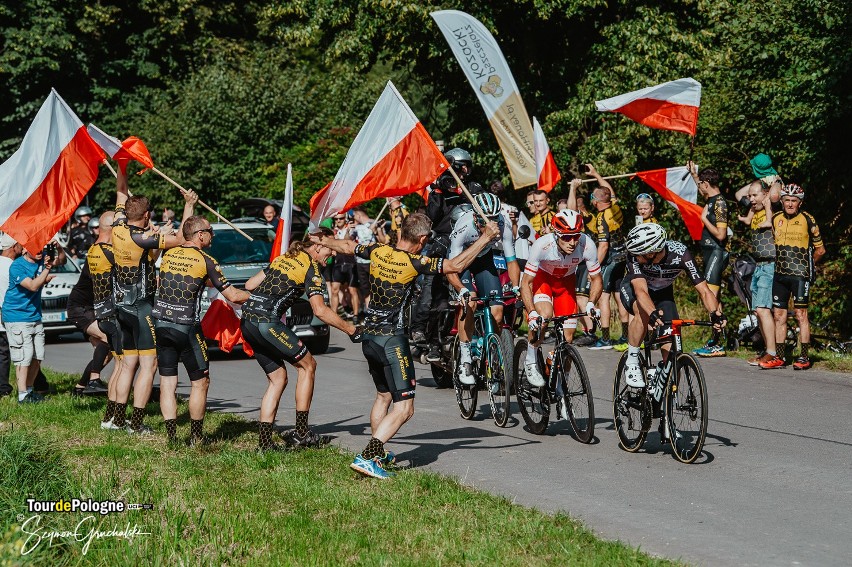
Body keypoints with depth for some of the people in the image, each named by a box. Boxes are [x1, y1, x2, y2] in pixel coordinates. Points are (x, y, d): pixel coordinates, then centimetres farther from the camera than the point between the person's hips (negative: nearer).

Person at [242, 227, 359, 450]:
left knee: (277, 378, 16)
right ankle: (301, 432, 8)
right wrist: (350, 330, -4)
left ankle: (264, 441, 10)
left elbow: (249, 285, 22)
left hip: (247, 321, 8)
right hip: (267, 321, -8)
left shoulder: (284, 258, 21)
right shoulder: (311, 267, -3)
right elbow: (320, 311, -12)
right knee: (308, 365, 8)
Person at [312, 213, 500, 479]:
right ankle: (367, 457, -20)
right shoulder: (414, 262, -17)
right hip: (392, 339, -8)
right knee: (404, 407, -6)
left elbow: (346, 246, 20)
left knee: (383, 395, 26)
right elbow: (456, 265, -21)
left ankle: (377, 453, 35)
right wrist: (486, 238, -11)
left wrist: (322, 240, 40)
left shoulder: (377, 252, 2)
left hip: (369, 337, 8)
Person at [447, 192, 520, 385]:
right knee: (469, 302, -27)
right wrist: (462, 290, -50)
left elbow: (511, 260, -18)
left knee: (497, 312, -11)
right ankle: (464, 361, -20)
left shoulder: (504, 224, -29)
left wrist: (516, 288, -32)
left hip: (484, 259, 3)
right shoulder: (464, 226, -36)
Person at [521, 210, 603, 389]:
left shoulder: (587, 245, -31)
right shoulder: (542, 245, -36)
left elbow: (597, 279, -15)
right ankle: (531, 362, -9)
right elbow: (526, 283, -28)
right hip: (542, 277, -2)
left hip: (566, 281, 2)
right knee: (544, 314, -31)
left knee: (567, 338, -3)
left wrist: (590, 304, -32)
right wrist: (532, 313, -41)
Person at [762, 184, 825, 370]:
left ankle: (804, 357, -2)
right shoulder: (775, 219, 7)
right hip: (779, 274, 5)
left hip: (800, 274, -5)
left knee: (801, 314, -5)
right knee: (779, 314, 5)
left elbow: (820, 250, 5)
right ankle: (780, 357, 9)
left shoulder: (807, 220, -4)